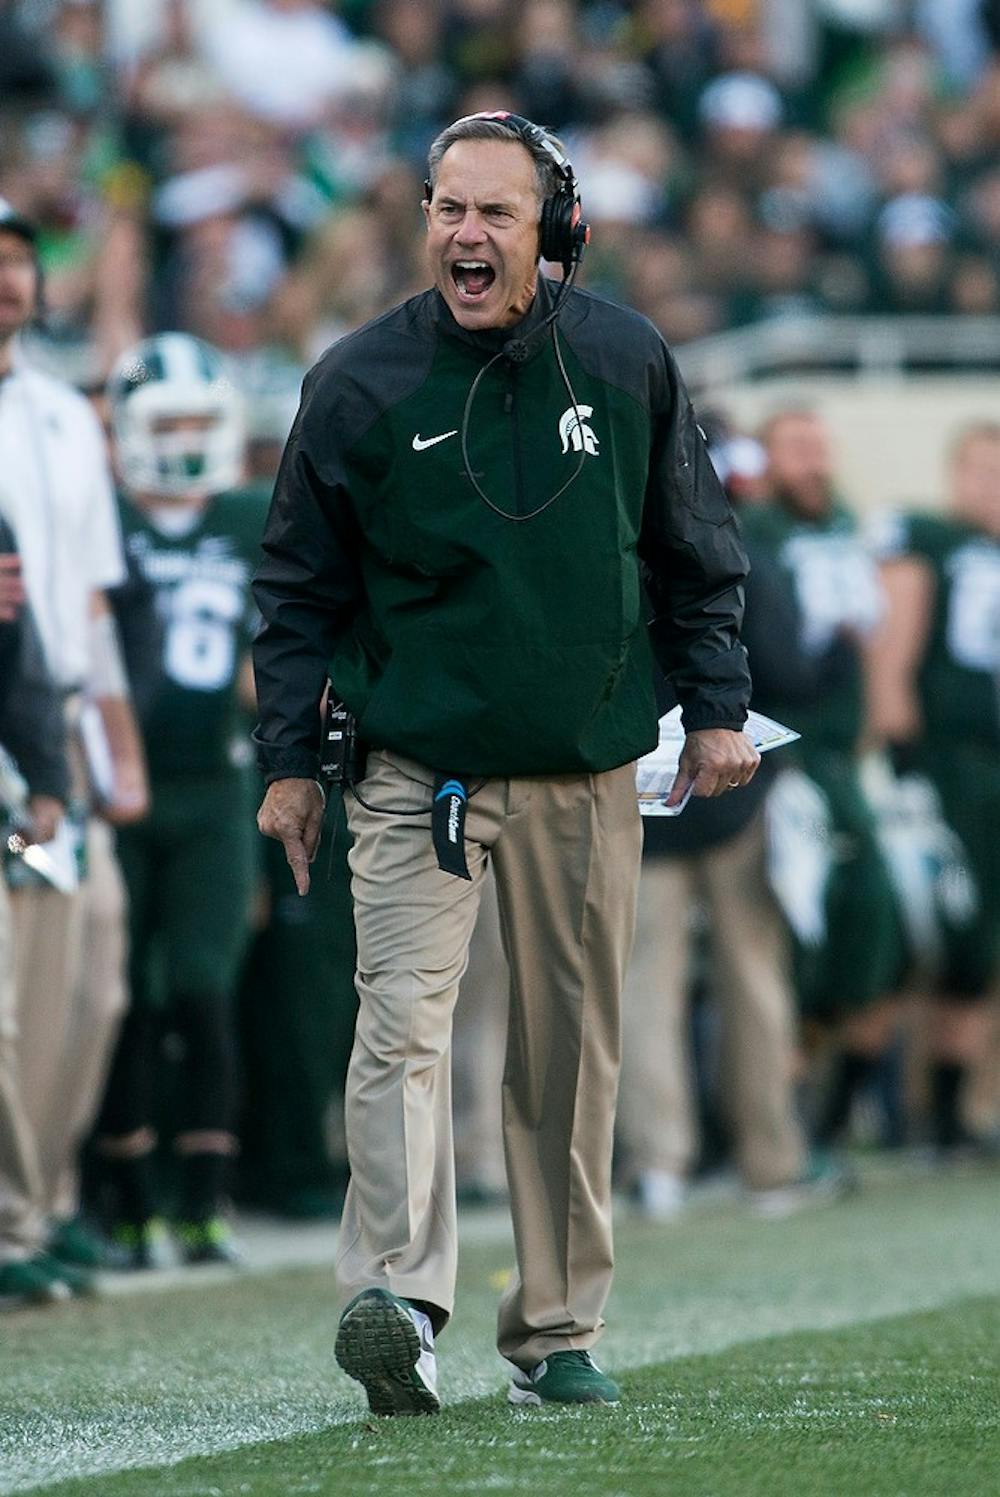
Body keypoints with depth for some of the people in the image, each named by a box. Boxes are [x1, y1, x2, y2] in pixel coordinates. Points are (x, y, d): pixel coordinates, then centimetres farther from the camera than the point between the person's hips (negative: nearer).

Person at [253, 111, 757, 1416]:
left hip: (586, 772, 2)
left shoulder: (630, 364, 1)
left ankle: (557, 1330, 15)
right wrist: (288, 760, 1)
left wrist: (717, 706, 8)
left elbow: (696, 551, 13)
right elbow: (300, 586, 4)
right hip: (417, 769, -2)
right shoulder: (361, 381, -3)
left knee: (572, 1057, 6)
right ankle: (395, 1297, -31)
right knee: (402, 1020, -19)